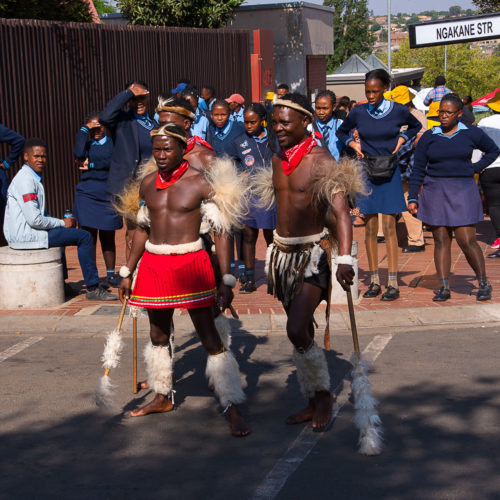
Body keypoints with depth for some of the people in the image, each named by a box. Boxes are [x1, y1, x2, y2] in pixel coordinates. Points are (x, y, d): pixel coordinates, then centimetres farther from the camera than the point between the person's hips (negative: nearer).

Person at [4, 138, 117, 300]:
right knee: (84, 237, -8)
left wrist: (60, 222, 9)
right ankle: (92, 288, -4)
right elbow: (34, 219, -23)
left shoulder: (31, 177, 16)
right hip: (25, 236, -11)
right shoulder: (26, 180, -17)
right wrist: (62, 223, -9)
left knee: (59, 232, 38)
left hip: (18, 234, 11)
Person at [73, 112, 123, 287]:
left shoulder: (112, 142, 9)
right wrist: (84, 130, -5)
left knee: (107, 237, 8)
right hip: (87, 194, 0)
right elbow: (78, 154, -12)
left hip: (108, 195, 0)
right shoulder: (86, 143, 11)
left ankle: (110, 275, 20)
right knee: (89, 237, -2)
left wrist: (91, 165, -6)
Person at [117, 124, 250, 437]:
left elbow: (221, 232, -8)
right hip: (153, 265, 6)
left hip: (190, 264, -5)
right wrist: (127, 272, 20)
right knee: (159, 335, 17)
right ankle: (163, 397, 36)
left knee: (210, 337, -6)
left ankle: (234, 409, -1)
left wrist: (227, 280, -12)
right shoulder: (146, 184, 7)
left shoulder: (200, 183, -9)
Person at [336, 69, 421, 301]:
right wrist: (353, 143, 1)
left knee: (389, 227, -4)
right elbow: (341, 132, 18)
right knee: (370, 228, 3)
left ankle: (393, 284, -1)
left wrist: (402, 139, 2)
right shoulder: (358, 112, 0)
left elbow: (415, 126, 18)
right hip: (367, 173, 2)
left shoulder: (398, 110, -3)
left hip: (389, 173, -2)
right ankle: (374, 281, 12)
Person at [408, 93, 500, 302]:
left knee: (467, 241, -7)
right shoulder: (428, 137, 6)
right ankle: (444, 287, 6)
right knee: (441, 240, 2)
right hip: (434, 191, 2)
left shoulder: (472, 134, 3)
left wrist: (476, 168, 5)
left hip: (462, 191, -2)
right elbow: (418, 170, 9)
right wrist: (412, 197, 2)